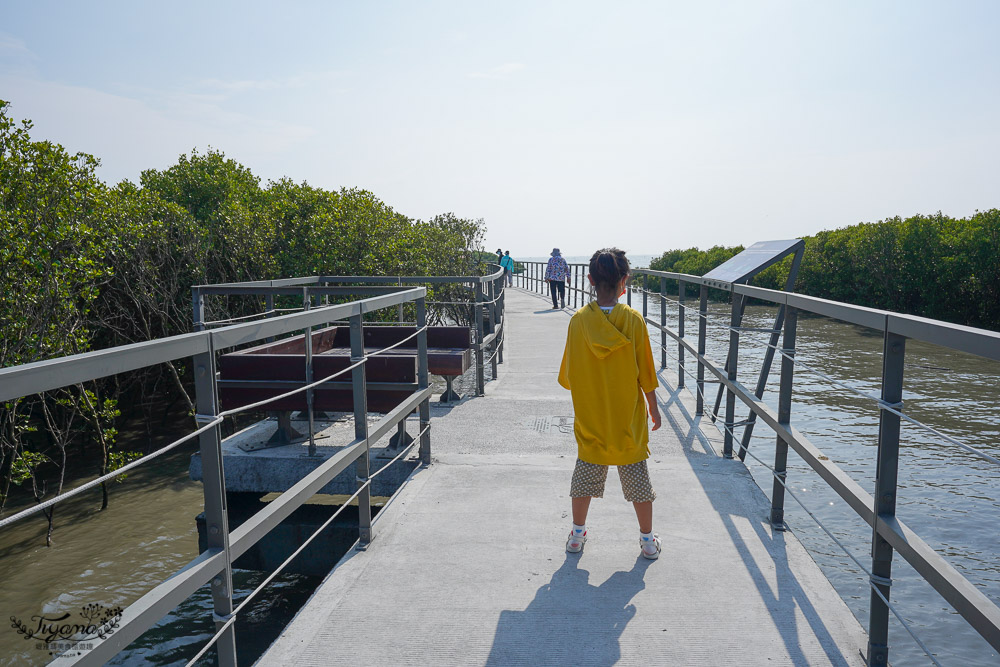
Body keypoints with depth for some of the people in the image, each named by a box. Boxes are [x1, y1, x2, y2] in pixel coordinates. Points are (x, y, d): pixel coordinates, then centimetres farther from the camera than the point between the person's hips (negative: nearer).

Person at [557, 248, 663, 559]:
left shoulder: (579, 320, -10)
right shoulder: (634, 320, -13)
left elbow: (568, 376, -2)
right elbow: (646, 375, -7)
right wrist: (654, 409, 7)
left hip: (589, 420, 1)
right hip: (629, 419, -1)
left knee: (585, 474, 15)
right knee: (637, 476, 13)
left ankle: (577, 534, 28)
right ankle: (648, 539, 25)